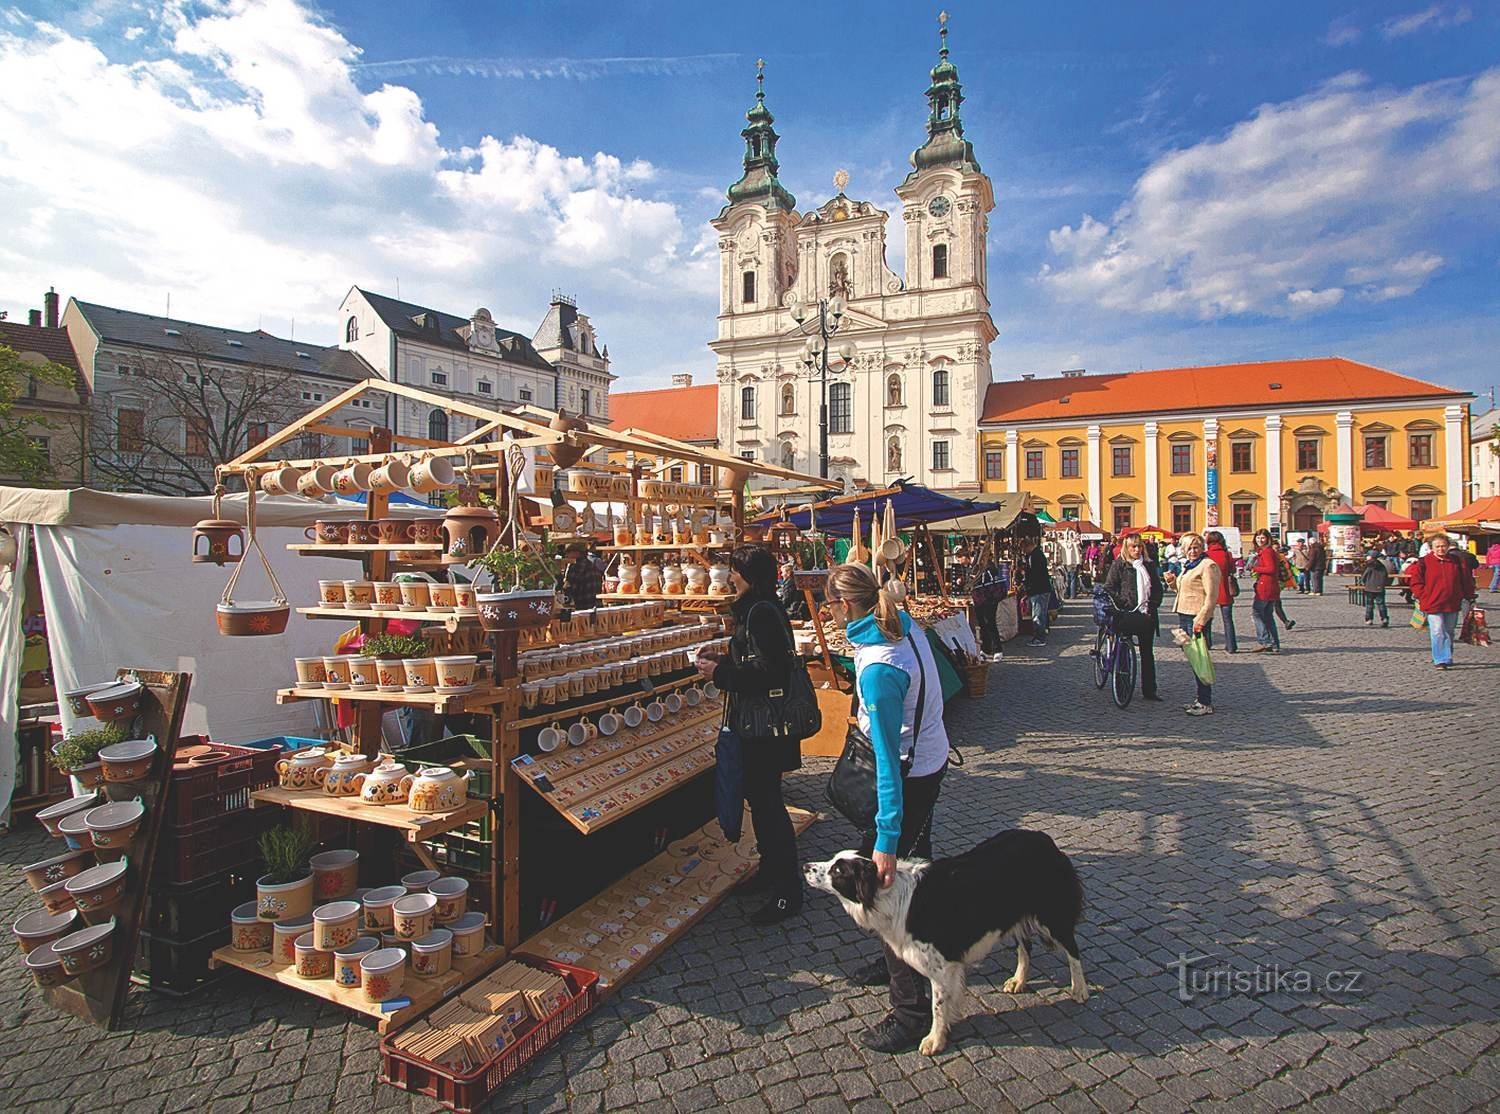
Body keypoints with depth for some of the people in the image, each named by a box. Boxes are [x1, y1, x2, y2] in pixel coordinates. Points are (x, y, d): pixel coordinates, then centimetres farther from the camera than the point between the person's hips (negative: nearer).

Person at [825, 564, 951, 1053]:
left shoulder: (879, 668, -32)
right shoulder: (905, 625, -6)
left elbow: (888, 756, -32)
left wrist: (886, 841, -30)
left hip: (908, 775, -10)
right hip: (931, 759, 10)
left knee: (882, 881, 2)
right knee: (914, 867, 25)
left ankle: (910, 1009, 18)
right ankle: (905, 960, 46)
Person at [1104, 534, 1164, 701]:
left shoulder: (1149, 565, 11)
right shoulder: (1119, 565, -2)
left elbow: (1158, 588, 14)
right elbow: (1109, 588, -6)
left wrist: (1152, 606, 1)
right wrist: (1124, 605, -12)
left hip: (1146, 614, 4)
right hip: (1127, 614, -4)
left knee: (1147, 651, 8)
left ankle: (1149, 690, 14)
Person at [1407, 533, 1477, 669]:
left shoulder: (1456, 561, 5)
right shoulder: (1424, 563, -5)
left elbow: (1466, 580, 13)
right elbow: (1416, 582, -2)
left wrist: (1469, 595, 10)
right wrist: (1424, 597, -9)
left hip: (1453, 605, 4)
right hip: (1433, 604, -4)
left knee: (1449, 632, 14)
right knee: (1438, 632, -10)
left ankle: (1447, 658, 27)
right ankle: (1440, 660, -7)